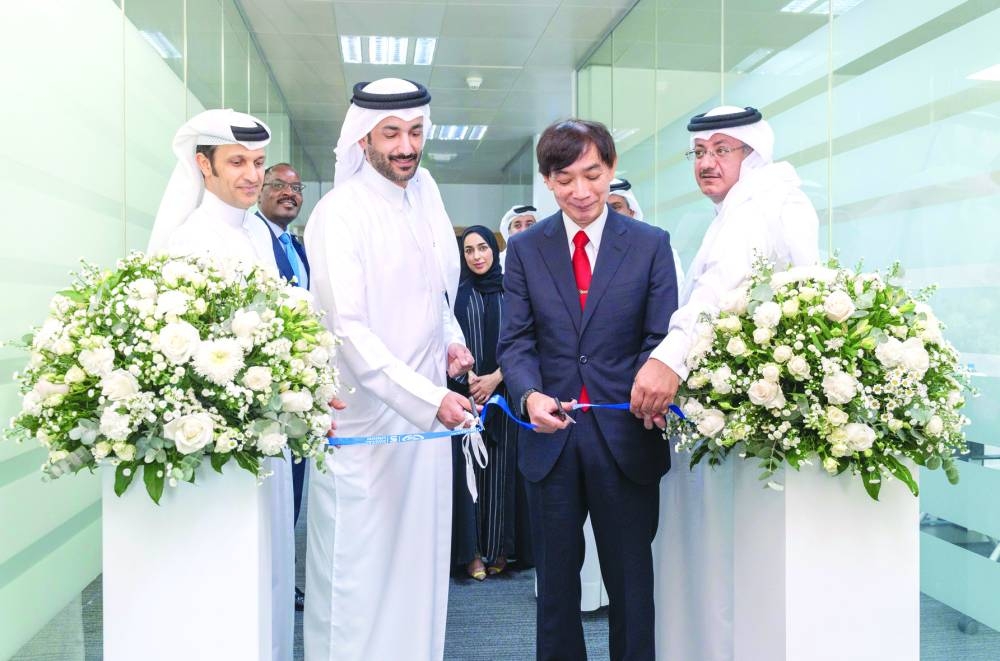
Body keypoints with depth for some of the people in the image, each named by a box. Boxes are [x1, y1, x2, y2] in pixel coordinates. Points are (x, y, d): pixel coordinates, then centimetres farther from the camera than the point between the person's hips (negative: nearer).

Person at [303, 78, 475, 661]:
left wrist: (452, 338, 6)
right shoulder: (339, 214, -14)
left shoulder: (426, 189, 8)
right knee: (358, 565, 2)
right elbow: (348, 331, -21)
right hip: (366, 415, -6)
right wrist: (429, 399, -27)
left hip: (428, 407, 7)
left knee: (419, 559, 15)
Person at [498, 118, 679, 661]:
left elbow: (662, 339, -2)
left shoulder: (651, 245, 1)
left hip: (626, 436, -1)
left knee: (630, 581, 13)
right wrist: (529, 394, -21)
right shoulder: (524, 249, 4)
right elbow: (516, 342, -1)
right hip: (550, 438, 1)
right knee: (555, 581, 16)